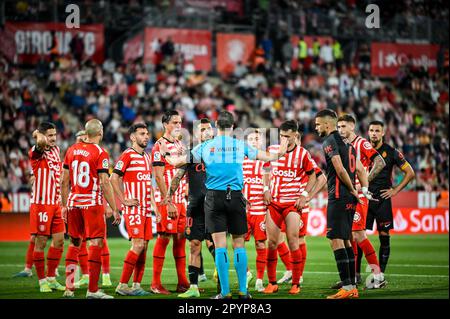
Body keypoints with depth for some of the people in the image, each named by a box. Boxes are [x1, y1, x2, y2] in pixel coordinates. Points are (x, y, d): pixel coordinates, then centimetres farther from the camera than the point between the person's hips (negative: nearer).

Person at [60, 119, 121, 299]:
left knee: (74, 243, 15)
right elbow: (104, 184, -13)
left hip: (73, 203, 6)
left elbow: (64, 181, 10)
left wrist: (65, 205, 19)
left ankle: (69, 288, 13)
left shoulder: (72, 150, 7)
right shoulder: (100, 154, -9)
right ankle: (92, 290, -5)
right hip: (93, 203, -6)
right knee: (96, 243, -2)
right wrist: (114, 210, -9)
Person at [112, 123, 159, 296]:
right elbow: (114, 179, -12)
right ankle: (122, 285, -11)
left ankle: (136, 285, 8)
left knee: (144, 246, 5)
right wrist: (125, 201, -15)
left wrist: (154, 206, 17)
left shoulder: (147, 157, 18)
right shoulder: (127, 155, -7)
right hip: (134, 208, -8)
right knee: (138, 245, -14)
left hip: (146, 209, 8)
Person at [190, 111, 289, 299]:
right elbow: (265, 156, 17)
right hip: (235, 197, 1)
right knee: (239, 243, 7)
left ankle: (225, 292, -4)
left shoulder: (205, 146, 2)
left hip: (214, 198, -1)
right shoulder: (240, 146, 5)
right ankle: (243, 291, 7)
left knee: (220, 244, -2)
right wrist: (279, 153, 36)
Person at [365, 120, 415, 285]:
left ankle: (380, 276, 6)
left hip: (382, 199, -2)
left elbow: (410, 173, 3)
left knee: (384, 237, 0)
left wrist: (395, 190, -3)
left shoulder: (391, 152, -1)